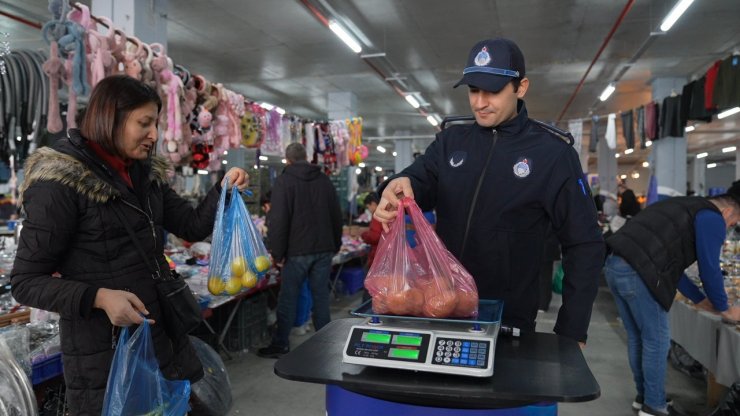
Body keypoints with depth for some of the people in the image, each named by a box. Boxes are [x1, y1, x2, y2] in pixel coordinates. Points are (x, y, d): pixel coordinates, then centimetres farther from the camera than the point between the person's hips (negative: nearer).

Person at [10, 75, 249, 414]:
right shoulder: (60, 183, -13)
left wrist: (223, 190, -5)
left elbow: (193, 226, 11)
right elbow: (26, 282, -12)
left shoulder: (146, 175, 7)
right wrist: (99, 297, -26)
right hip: (103, 352, -7)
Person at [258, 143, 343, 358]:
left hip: (298, 251, -4)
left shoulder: (284, 181, -4)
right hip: (324, 249, 5)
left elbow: (279, 220, -10)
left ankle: (280, 345, 10)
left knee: (288, 297, 4)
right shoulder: (324, 180, 11)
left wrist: (277, 252, -5)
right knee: (321, 296, 9)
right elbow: (336, 216, 13)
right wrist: (335, 245, 19)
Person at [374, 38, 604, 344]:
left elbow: (584, 245, -6)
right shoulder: (450, 141, 3)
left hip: (509, 321, -3)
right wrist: (400, 185, -30)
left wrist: (571, 332, -7)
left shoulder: (552, 152, -8)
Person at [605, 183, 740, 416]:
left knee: (637, 338, 21)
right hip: (637, 272, -9)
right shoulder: (712, 218, 3)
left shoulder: (687, 207, 30)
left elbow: (670, 263, 31)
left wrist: (699, 299, 35)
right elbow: (709, 269, 0)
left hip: (615, 265, 9)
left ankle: (643, 396, 34)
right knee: (656, 341, 6)